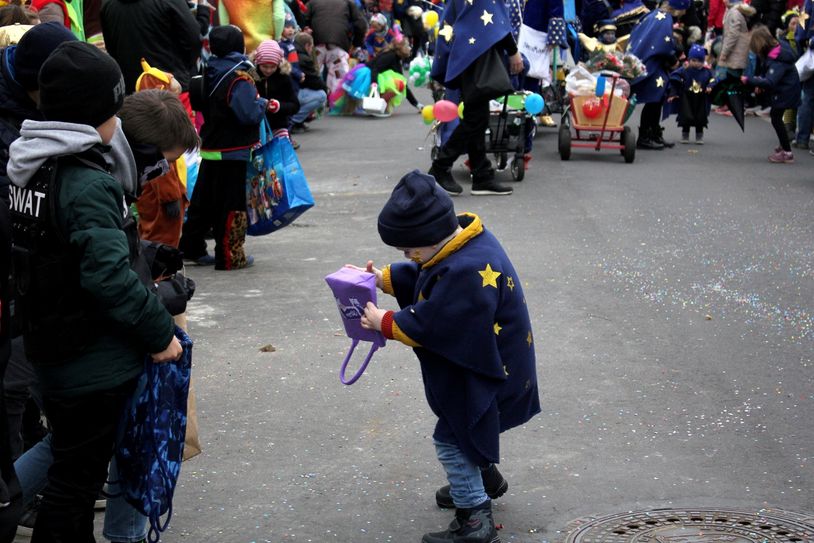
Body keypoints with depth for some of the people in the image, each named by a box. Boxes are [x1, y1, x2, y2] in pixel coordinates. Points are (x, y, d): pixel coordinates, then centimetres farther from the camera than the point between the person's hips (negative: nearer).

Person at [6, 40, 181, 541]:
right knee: (79, 475, 3)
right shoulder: (89, 186, -23)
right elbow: (109, 276, -29)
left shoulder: (32, 166, 5)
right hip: (94, 362, -9)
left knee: (72, 461, 23)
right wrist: (159, 332, -17)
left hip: (52, 346, 9)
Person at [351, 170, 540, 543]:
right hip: (487, 361, 10)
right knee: (466, 428, 28)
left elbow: (427, 326, -29)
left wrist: (384, 323, -15)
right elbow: (421, 276, 12)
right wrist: (384, 278, 0)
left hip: (483, 374, -10)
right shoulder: (464, 240, -5)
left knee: (451, 440, 0)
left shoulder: (467, 274, -36)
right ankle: (485, 479, 50)